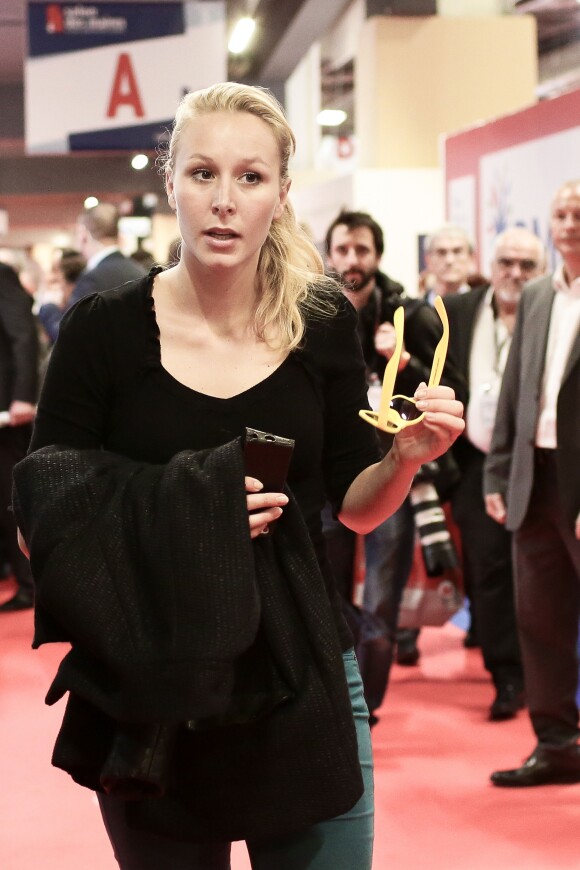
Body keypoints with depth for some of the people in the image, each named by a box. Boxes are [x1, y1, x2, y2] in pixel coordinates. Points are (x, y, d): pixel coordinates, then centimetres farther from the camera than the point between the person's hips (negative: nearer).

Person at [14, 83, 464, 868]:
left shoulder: (323, 324, -3)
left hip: (302, 679, 2)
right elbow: (43, 516, -7)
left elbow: (354, 506, 5)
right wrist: (168, 513, -23)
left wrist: (406, 458, -15)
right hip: (150, 692, -1)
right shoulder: (103, 329, -9)